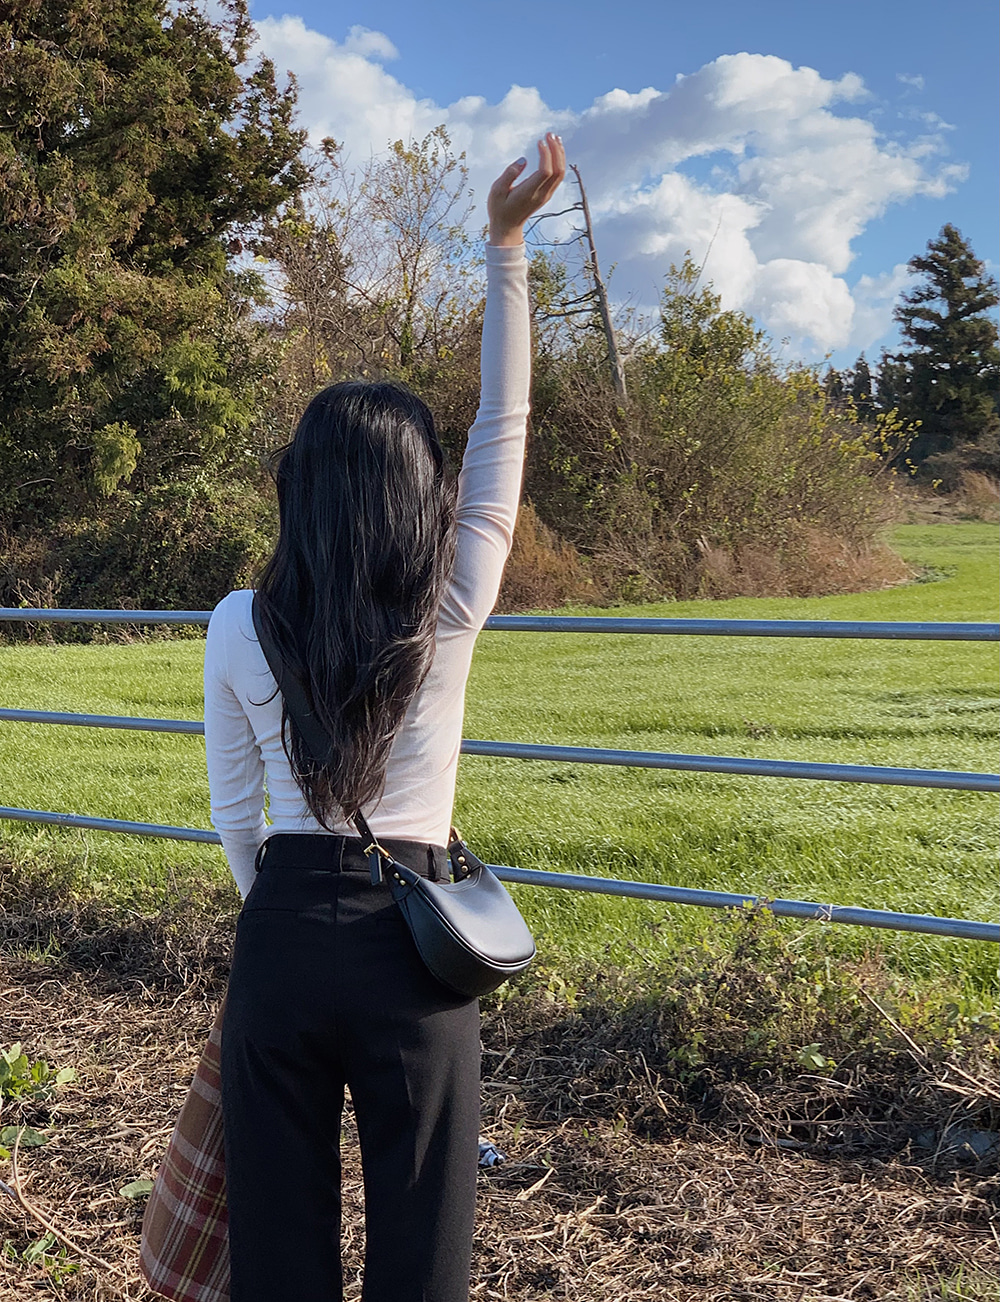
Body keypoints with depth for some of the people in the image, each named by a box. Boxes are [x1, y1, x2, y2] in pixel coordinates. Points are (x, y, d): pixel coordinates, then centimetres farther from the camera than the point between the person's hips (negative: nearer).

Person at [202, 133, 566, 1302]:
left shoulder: (240, 628, -5)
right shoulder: (451, 614, -9)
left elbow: (235, 815, 4)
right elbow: (501, 430, 0)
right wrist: (504, 248, 4)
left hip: (282, 937, 2)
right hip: (411, 941, -1)